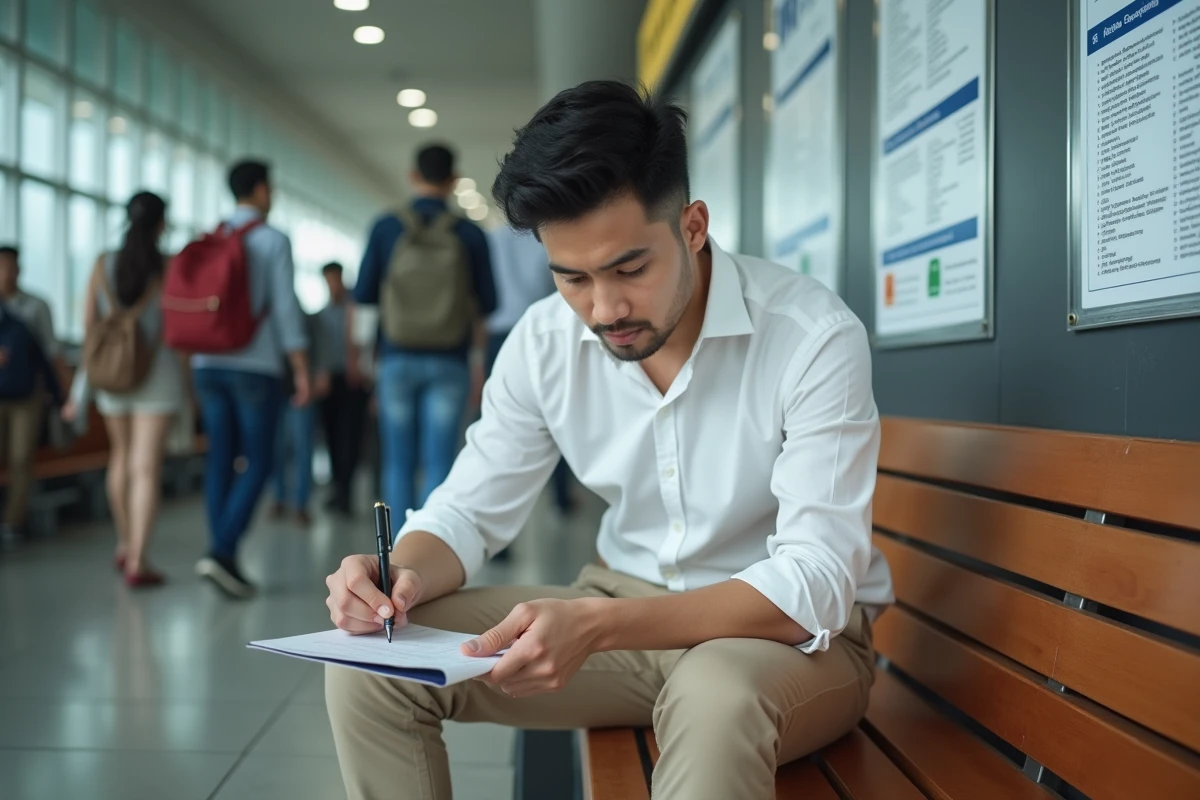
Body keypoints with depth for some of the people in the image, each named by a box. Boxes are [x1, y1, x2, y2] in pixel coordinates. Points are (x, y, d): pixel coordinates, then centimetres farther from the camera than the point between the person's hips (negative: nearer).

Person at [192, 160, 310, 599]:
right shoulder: (273, 240, -5)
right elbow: (286, 307, -10)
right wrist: (301, 369, -5)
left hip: (208, 363, 5)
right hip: (256, 365, -5)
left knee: (220, 459, 8)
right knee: (258, 462, 0)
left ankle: (224, 562, 10)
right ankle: (222, 550, -13)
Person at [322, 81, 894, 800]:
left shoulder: (815, 337, -22)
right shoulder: (545, 342, -6)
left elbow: (815, 585, -27)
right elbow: (469, 511, 2)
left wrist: (598, 625, -41)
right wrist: (403, 574, -23)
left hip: (797, 633, -4)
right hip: (625, 612, 5)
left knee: (714, 695, -40)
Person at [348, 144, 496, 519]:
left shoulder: (387, 228, -1)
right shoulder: (470, 234, -2)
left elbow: (362, 294, 3)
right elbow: (487, 303, 4)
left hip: (397, 360, 1)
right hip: (449, 364, -1)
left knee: (399, 464, 7)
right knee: (438, 464, 1)